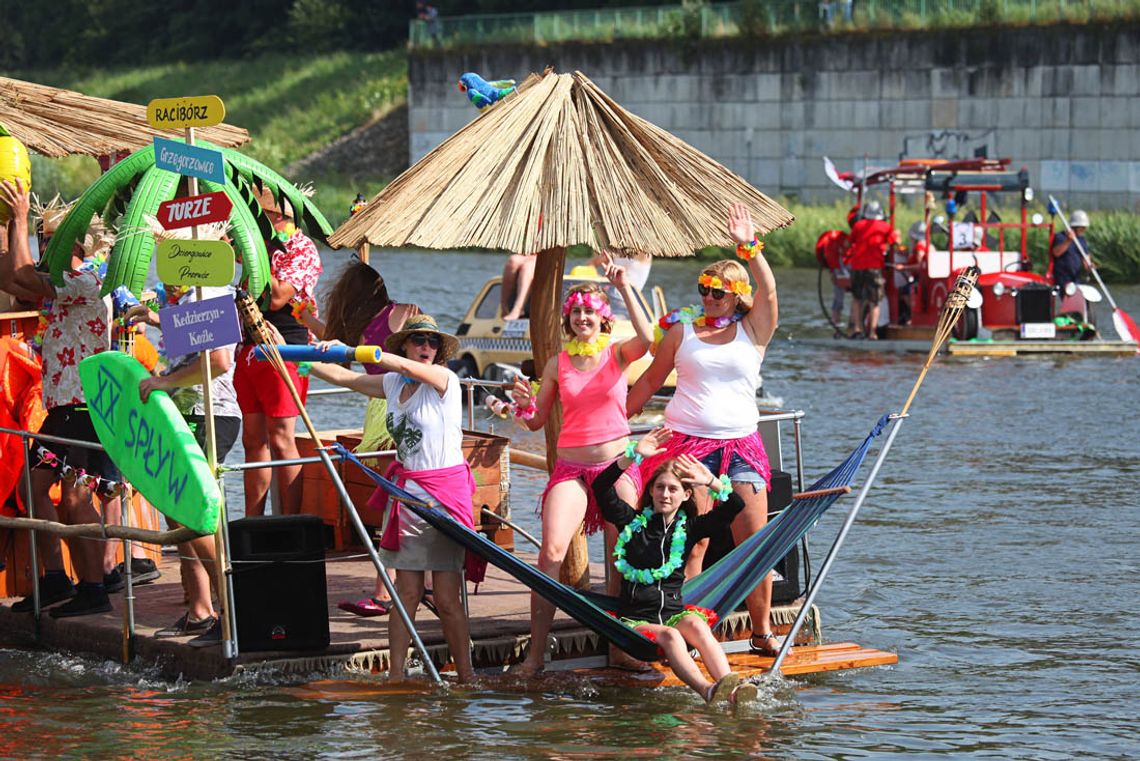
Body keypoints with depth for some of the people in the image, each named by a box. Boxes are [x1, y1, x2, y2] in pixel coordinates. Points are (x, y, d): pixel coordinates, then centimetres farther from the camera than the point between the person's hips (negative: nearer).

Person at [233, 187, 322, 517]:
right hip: (249, 350, 8)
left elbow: (277, 298, -19)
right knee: (254, 440, 8)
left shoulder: (301, 248, -9)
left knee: (281, 440, -10)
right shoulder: (263, 243, 15)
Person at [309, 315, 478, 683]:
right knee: (407, 591, 4)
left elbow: (401, 364, -20)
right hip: (405, 492, 5)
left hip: (445, 493, -5)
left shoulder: (445, 380, -6)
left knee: (447, 597, -5)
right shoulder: (393, 384, 11)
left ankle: (466, 676, 3)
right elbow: (343, 377, 17)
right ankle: (396, 675, 8)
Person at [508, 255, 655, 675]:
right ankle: (535, 653, -14)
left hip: (618, 464, 0)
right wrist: (525, 404, -11)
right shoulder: (558, 364, 6)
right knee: (551, 551, -15)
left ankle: (619, 648, 14)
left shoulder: (618, 353, 1)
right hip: (571, 467, 0)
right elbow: (537, 420, 12)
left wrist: (625, 289, -21)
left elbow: (647, 340, -22)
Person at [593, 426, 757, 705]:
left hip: (674, 611, 2)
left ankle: (730, 685, -55)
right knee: (668, 636, -34)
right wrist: (634, 456, -13)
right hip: (635, 617, -2)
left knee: (695, 625, -33)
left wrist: (711, 481, -5)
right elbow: (602, 488, -5)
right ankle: (707, 691, -59)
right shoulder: (633, 521, 8)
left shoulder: (689, 528, 13)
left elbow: (735, 508, 7)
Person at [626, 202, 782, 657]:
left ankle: (762, 633, 9)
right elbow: (650, 381, 18)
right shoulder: (682, 330, 10)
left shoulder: (753, 332, 8)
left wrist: (748, 246, -17)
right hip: (687, 443, -1)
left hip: (741, 444, 1)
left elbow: (767, 291, -9)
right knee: (692, 545, -6)